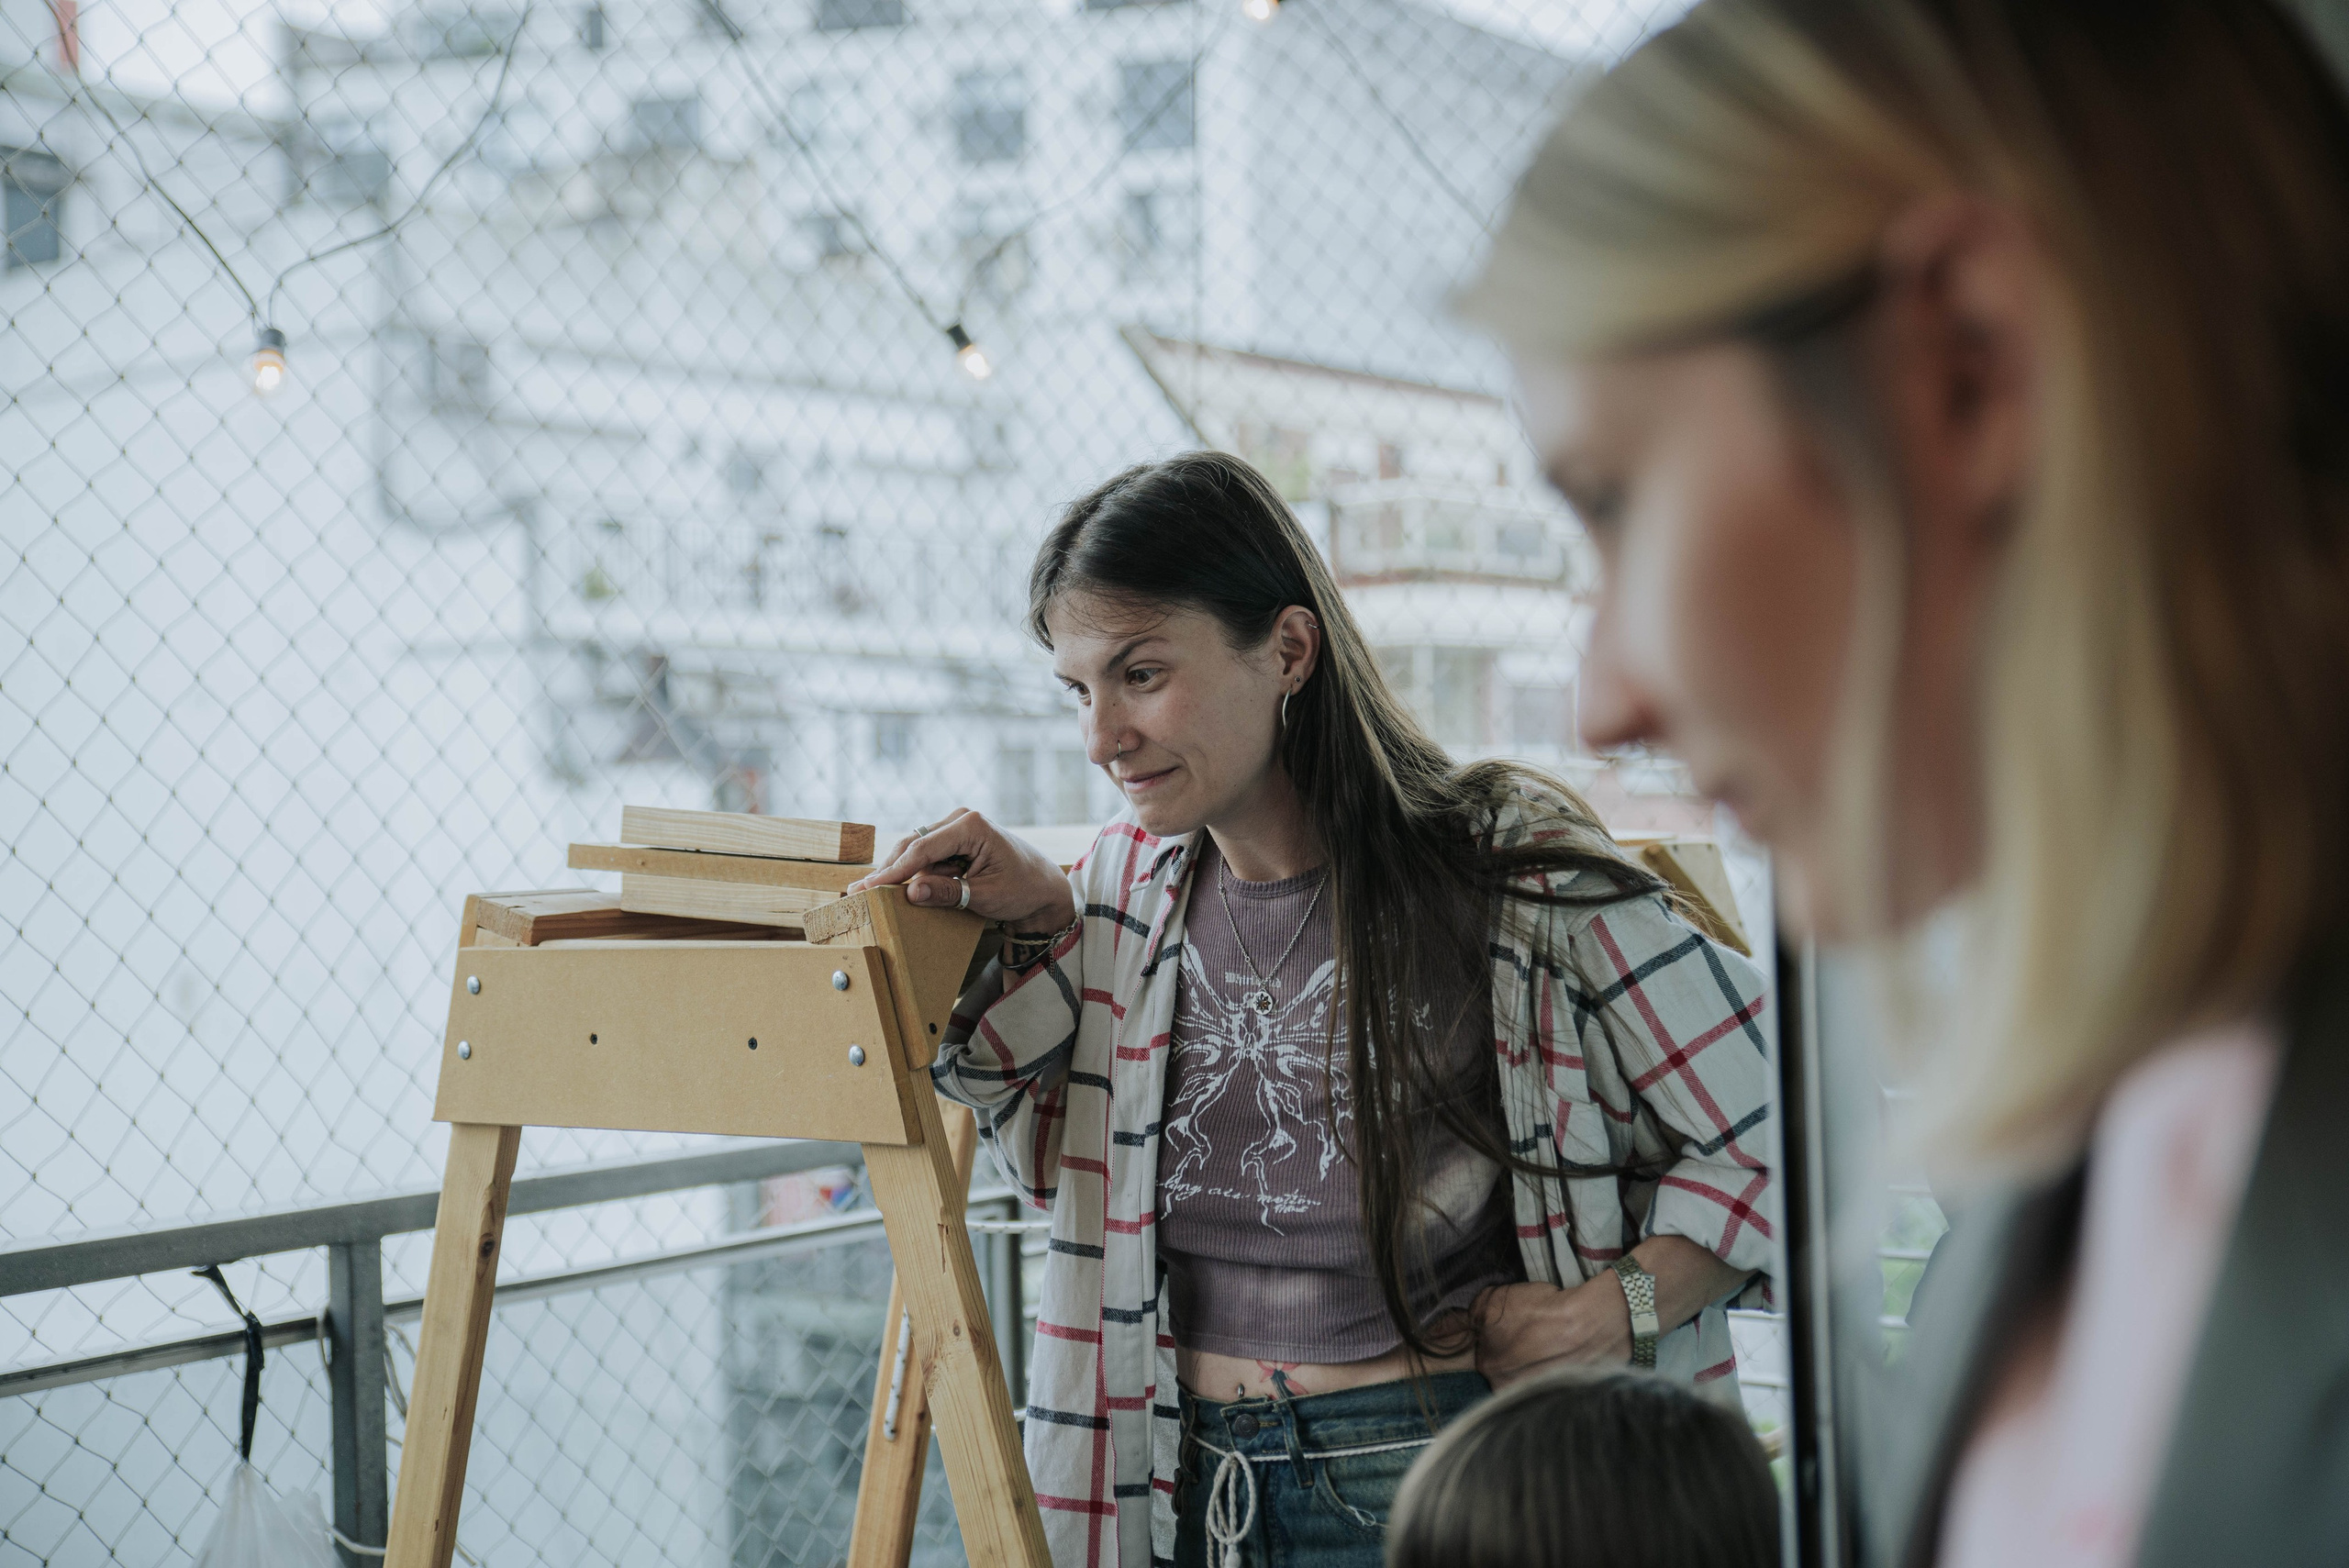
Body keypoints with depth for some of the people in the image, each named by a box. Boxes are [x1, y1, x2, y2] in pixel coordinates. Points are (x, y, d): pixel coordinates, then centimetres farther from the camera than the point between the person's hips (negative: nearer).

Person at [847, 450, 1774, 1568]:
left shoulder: (1516, 868, -10)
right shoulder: (1130, 881, 3)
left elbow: (1768, 1134, -4)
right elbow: (1081, 1168, 14)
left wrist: (1614, 1314, -15)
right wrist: (1045, 924, 3)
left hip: (1450, 1477, -4)